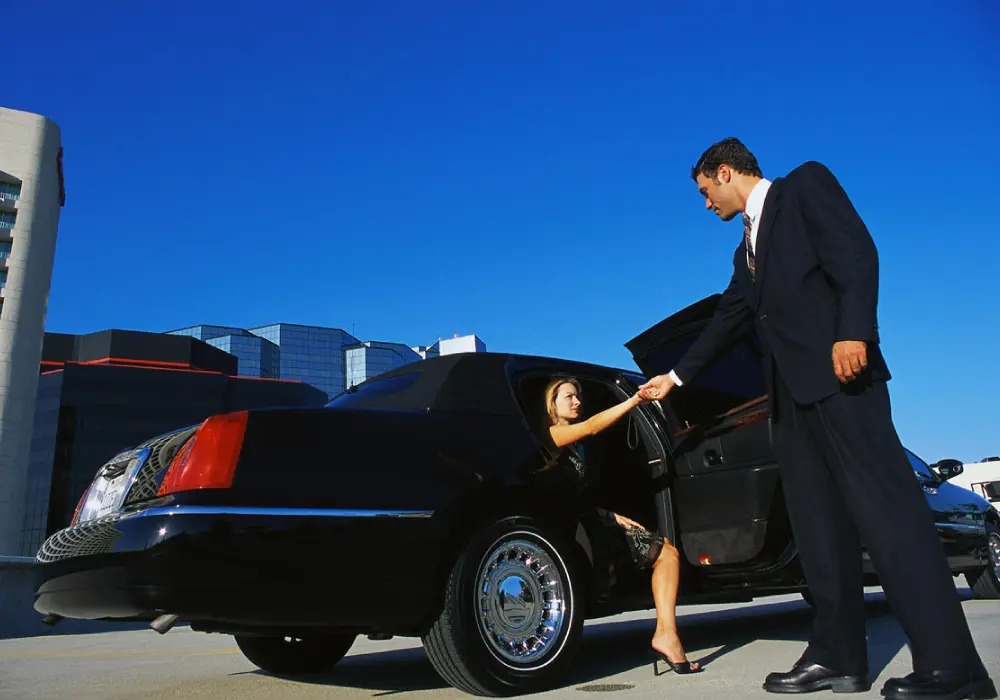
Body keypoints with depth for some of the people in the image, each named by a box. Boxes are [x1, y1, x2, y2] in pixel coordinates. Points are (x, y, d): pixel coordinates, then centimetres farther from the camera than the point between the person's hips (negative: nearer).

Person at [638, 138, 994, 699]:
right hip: (793, 390, 8)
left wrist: (852, 332, -22)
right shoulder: (749, 248, 28)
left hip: (838, 375, -8)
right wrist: (676, 378, 35)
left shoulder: (806, 184, 6)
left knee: (885, 507, -13)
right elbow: (729, 321, 31)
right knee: (819, 525, 4)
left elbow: (856, 253, -8)